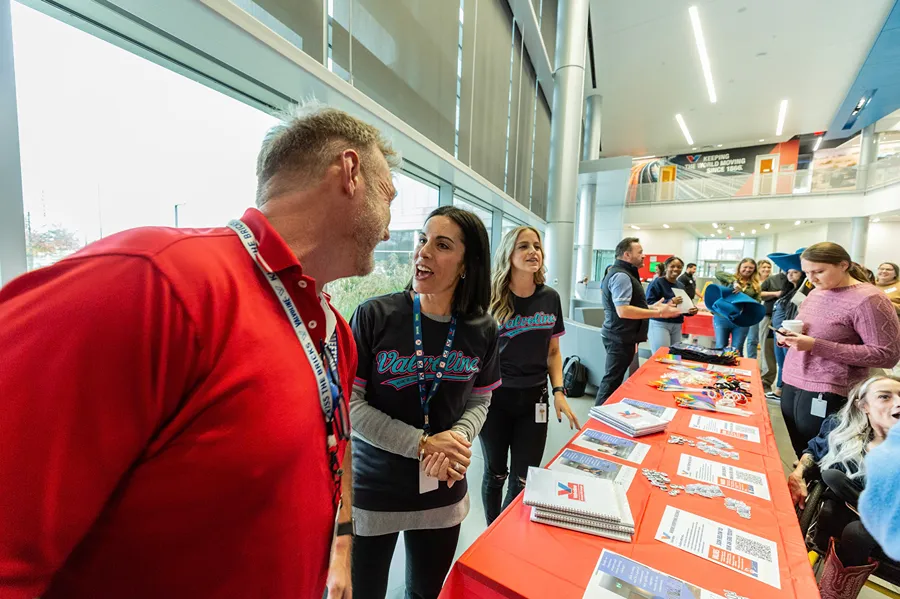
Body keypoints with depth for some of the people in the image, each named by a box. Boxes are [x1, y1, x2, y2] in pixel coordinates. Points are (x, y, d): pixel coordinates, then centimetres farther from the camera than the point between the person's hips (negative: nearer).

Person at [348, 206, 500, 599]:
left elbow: (479, 401, 3)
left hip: (443, 493, 3)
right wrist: (422, 444, -20)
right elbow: (348, 402, -14)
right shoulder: (374, 316, -17)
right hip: (374, 488, -2)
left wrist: (458, 437, -18)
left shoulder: (482, 331, -8)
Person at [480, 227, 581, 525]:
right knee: (495, 473, 16)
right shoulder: (491, 299, -11)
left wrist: (559, 391, -1)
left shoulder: (550, 298, 0)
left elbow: (553, 351, 8)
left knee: (524, 479, 10)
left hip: (534, 399, 3)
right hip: (495, 398, -2)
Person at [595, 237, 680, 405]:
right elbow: (623, 311, -27)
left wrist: (652, 307, 16)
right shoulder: (621, 275, -18)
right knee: (612, 381, -2)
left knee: (613, 379, 17)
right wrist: (658, 313, -22)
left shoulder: (623, 273, 17)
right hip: (621, 338, -11)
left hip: (622, 337, 11)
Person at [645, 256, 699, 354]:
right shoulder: (657, 282, -8)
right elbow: (649, 304, -17)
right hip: (660, 324, -7)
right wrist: (669, 302, -27)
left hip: (677, 326, 7)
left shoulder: (680, 285, 15)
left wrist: (690, 311, 2)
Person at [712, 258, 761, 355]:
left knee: (736, 351, 6)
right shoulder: (730, 278, 2)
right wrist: (734, 282, -29)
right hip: (722, 318, -2)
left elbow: (757, 301, 6)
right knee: (720, 349, 4)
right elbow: (718, 274, -17)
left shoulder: (755, 285, 10)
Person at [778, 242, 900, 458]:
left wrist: (816, 346, -23)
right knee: (802, 457, 14)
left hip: (827, 394, -7)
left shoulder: (868, 299, -12)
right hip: (792, 385, 7)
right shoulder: (815, 293, 10)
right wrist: (788, 336, 0)